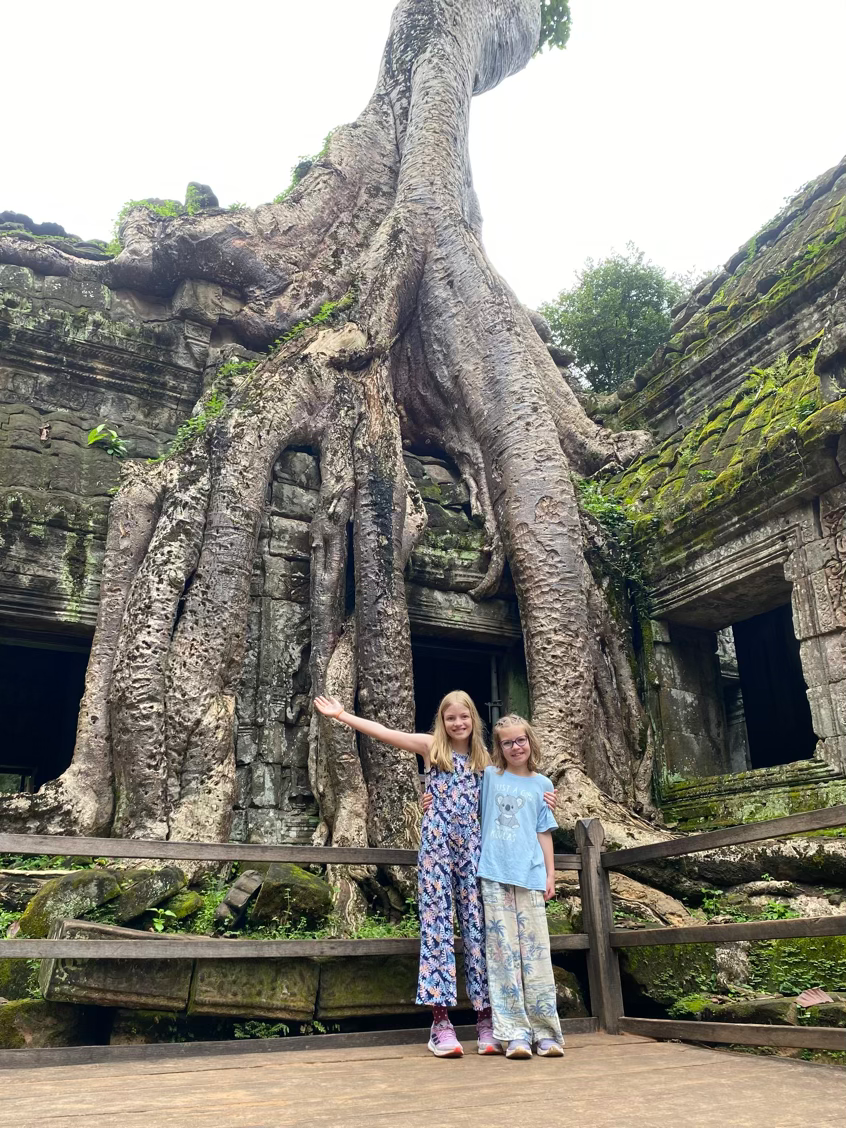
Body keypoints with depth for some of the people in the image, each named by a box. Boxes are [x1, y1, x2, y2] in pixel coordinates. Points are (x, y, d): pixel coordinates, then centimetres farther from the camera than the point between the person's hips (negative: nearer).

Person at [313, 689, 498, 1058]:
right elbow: (384, 733, 0)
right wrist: (341, 715, -4)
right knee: (436, 925, -5)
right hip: (436, 843, -3)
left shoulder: (483, 759, 13)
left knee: (477, 926, 3)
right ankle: (440, 1020, -2)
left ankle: (485, 1018, 9)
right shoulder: (431, 747, 4)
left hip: (472, 846, 3)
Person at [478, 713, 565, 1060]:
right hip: (494, 874, -1)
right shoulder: (488, 776, 7)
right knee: (503, 952, -1)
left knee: (535, 952, 0)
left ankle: (545, 1031, 7)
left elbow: (544, 833, 12)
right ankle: (514, 1034, 3)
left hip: (530, 875, 1)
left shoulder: (541, 784, 11)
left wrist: (550, 874, 8)